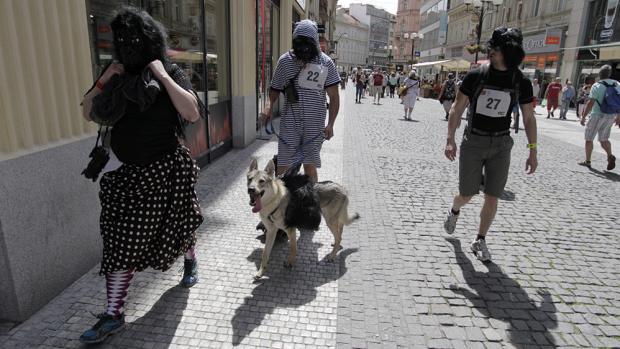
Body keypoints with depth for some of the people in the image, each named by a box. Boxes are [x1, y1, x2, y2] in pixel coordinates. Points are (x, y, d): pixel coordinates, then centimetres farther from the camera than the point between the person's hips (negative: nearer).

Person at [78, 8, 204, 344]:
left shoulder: (171, 74, -7)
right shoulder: (119, 77, 5)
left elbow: (193, 113, -23)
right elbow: (88, 113, 7)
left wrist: (163, 76, -22)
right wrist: (103, 81, -6)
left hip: (167, 171, -4)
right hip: (130, 172, 4)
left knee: (177, 223, 15)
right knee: (122, 239, 4)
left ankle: (190, 261, 48)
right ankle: (113, 314, 14)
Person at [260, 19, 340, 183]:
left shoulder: (326, 63, -3)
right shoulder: (285, 61, 0)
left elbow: (334, 97, -1)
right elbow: (275, 89, 9)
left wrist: (330, 124, -9)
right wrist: (269, 105, -12)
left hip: (315, 125, -1)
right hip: (290, 123, 1)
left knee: (310, 166, 6)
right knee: (283, 167, 2)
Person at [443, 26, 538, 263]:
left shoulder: (521, 82, -2)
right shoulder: (476, 76, -7)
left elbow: (529, 118, 5)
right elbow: (457, 109, -3)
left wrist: (533, 152, 3)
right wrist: (450, 140, -11)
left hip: (501, 145, 2)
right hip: (473, 142, -1)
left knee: (492, 197, 3)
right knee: (467, 194, 3)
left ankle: (480, 241, 21)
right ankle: (454, 211, 39)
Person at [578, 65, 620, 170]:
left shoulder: (597, 86, -12)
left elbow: (590, 103, -18)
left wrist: (583, 117, -12)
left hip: (597, 115, -5)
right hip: (610, 116, 6)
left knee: (589, 138, 8)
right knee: (604, 139, 17)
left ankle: (587, 161, 12)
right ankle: (610, 156, -4)